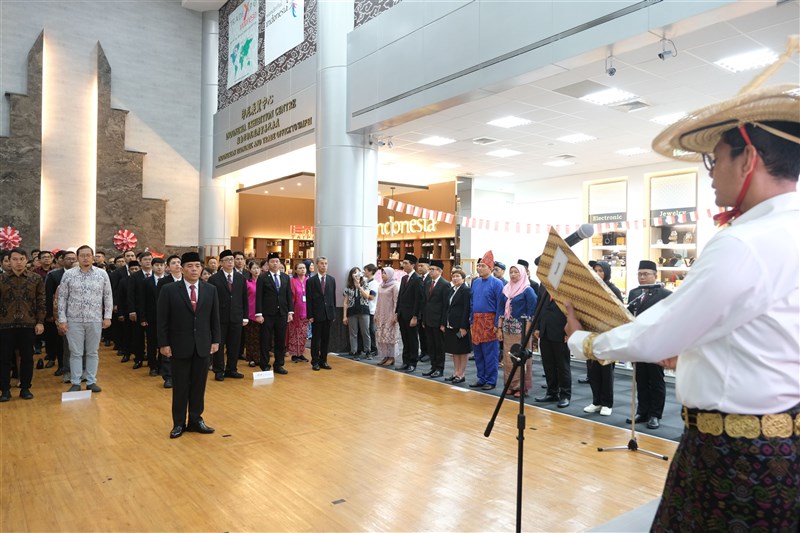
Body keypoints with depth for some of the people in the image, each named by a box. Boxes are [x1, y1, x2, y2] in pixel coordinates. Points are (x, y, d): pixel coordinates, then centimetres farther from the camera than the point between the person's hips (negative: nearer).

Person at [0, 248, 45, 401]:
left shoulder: (36, 279, 2)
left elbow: (40, 302, 2)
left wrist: (40, 322, -3)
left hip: (28, 324, 0)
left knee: (27, 358, 7)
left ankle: (25, 388, 18)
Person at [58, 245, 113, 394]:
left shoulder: (102, 274, 0)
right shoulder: (68, 274, -1)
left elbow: (108, 296, 4)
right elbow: (62, 298, 2)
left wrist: (107, 316, 1)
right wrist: (62, 320, -2)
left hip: (95, 320, 1)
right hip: (74, 320, 0)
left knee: (92, 352, 9)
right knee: (75, 353, 5)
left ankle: (91, 381, 18)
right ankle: (75, 383, 15)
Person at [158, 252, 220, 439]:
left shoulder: (210, 289, 3)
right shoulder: (169, 290, -5)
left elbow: (215, 318, 7)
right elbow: (163, 320, -4)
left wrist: (215, 340, 4)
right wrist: (163, 344, -7)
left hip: (203, 345, 2)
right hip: (180, 345, -2)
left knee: (199, 385, 10)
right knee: (180, 386, 7)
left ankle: (196, 420, 23)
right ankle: (179, 423, 21)